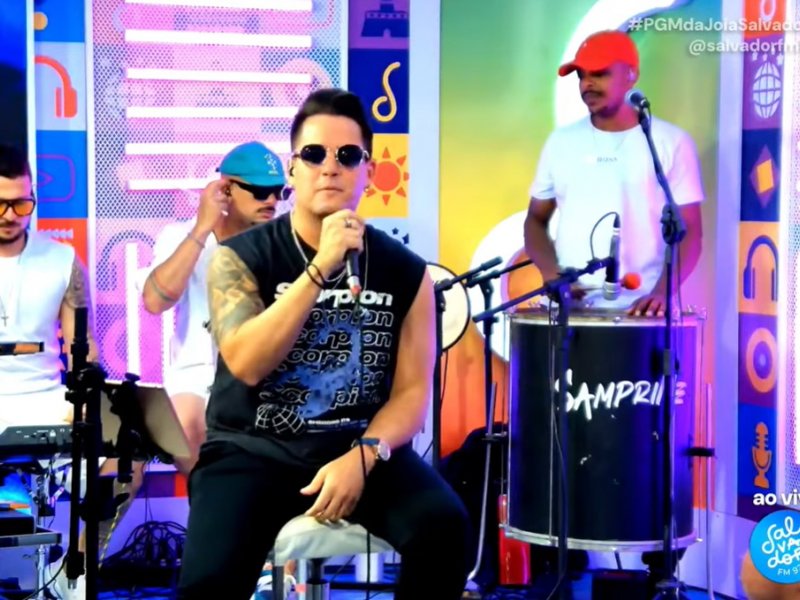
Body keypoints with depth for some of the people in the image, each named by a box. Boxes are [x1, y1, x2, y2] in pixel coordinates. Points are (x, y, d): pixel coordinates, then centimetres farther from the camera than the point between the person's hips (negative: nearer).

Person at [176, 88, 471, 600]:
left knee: (443, 527, -25)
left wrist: (362, 457, -18)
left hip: (362, 445, 2)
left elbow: (412, 391, 1)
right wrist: (321, 268, -23)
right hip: (254, 448, -2)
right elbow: (246, 365, -18)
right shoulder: (239, 257, -3)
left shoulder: (406, 271, 3)